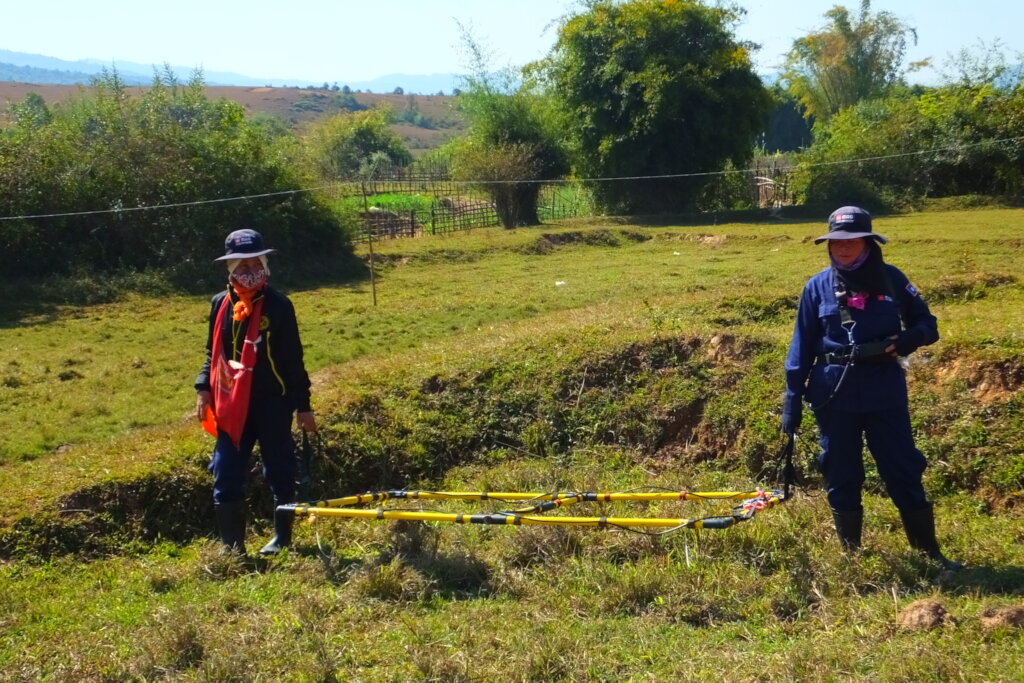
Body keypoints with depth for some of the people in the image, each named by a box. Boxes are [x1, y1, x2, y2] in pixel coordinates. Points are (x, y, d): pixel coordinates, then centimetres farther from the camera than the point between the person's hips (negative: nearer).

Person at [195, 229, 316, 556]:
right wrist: (203, 389, 3)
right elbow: (213, 353, 15)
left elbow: (293, 359, -4)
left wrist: (303, 405, -5)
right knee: (226, 477, 0)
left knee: (280, 472, 6)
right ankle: (232, 547, 9)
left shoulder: (278, 305, -7)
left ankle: (282, 538, 23)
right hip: (232, 405, 4)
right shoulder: (220, 304, 5)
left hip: (273, 403, -3)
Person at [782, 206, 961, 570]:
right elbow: (802, 346, 4)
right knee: (842, 479, 8)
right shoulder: (817, 287, 1)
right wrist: (792, 400, 1)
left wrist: (901, 342, -16)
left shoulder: (890, 279, 1)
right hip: (835, 396, 0)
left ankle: (931, 555, 12)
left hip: (885, 393, 0)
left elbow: (927, 326, 5)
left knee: (904, 473, 2)